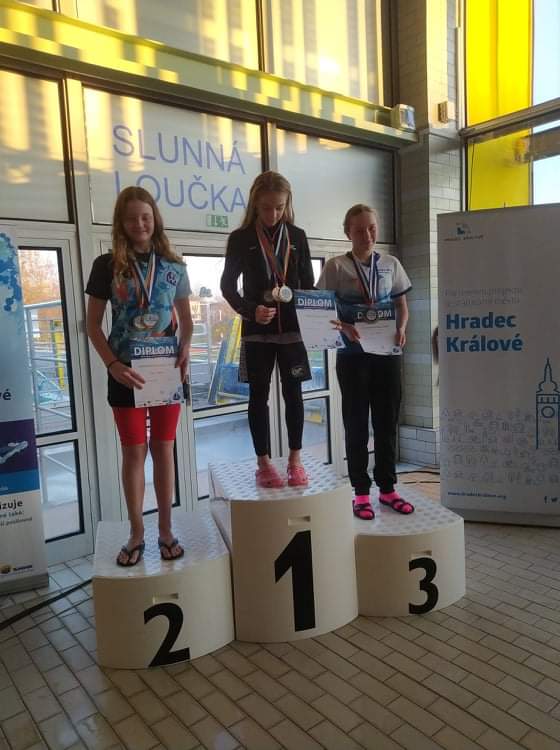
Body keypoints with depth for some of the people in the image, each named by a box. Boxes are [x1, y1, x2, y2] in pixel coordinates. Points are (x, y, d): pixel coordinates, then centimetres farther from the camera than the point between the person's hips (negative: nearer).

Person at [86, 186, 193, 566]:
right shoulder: (107, 265, -2)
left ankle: (166, 529, 22)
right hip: (127, 373, -1)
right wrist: (112, 364, -14)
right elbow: (94, 324, -1)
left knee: (164, 448, 9)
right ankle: (137, 534, 20)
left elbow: (186, 319, 10)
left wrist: (185, 353, -8)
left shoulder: (173, 266, 3)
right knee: (134, 451, 6)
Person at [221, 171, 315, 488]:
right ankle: (264, 463, 13)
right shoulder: (241, 238, 0)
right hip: (257, 330, -2)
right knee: (259, 394, 4)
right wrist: (251, 310, -16)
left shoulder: (297, 236, 7)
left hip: (292, 327, 2)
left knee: (293, 393, 4)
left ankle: (295, 460, 15)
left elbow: (308, 283, 9)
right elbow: (228, 285, 1)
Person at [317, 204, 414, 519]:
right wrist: (344, 327, -21)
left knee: (387, 422, 9)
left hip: (387, 352, 3)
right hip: (352, 354, -3)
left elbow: (402, 306, 12)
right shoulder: (336, 266, -1)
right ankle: (361, 491, 16)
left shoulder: (391, 264, 8)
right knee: (357, 424, 5)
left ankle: (387, 487, 22)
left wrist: (401, 329, -7)